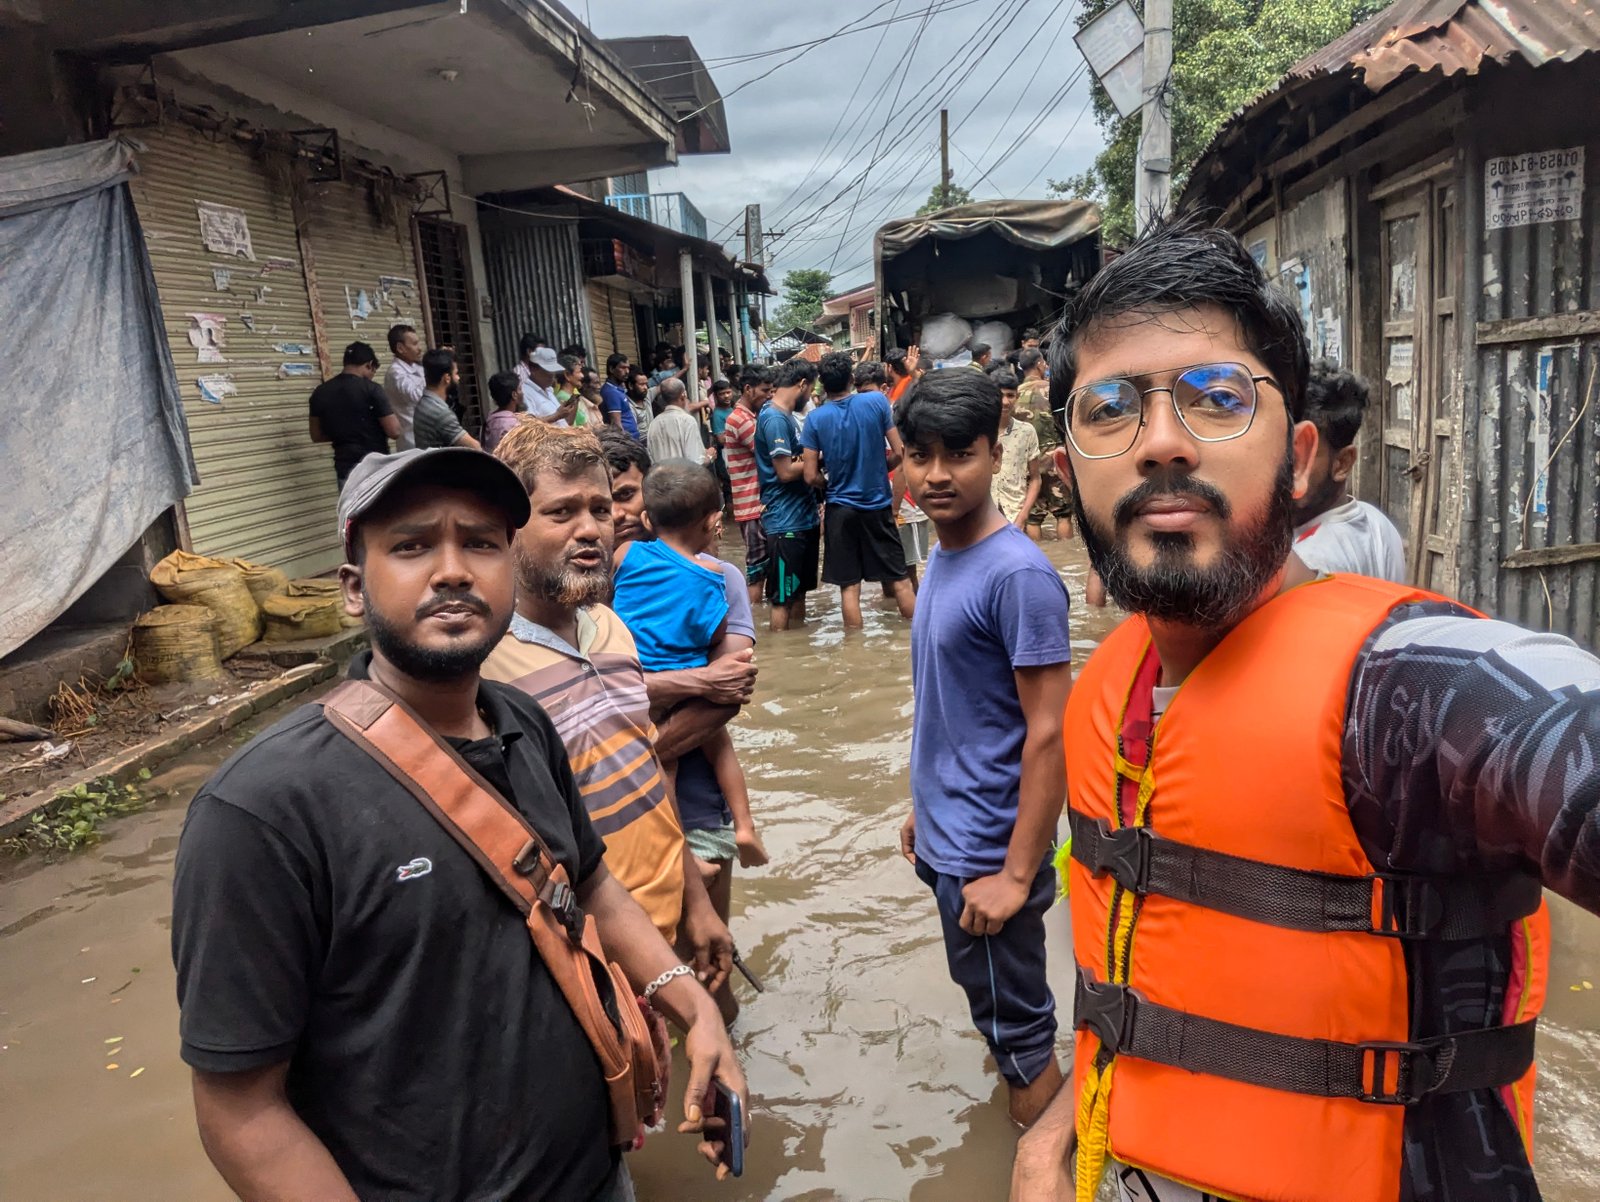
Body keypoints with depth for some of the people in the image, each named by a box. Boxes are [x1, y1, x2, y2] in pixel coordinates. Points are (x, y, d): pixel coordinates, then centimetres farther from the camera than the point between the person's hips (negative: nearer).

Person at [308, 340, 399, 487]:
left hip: (345, 468, 5)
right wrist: (391, 413, 6)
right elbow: (394, 431, -13)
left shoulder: (320, 392, 5)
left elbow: (316, 435, 13)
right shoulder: (371, 390, -12)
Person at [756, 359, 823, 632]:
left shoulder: (786, 415, 13)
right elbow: (786, 471, -21)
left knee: (799, 589, 18)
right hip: (785, 521, -10)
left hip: (803, 516, 10)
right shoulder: (774, 418, -17)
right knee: (783, 597, -1)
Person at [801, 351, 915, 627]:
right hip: (878, 505, 0)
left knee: (849, 587, 7)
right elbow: (898, 453, -5)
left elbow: (811, 477, -6)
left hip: (840, 508, 0)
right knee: (900, 580, 10)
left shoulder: (815, 418, -7)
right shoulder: (877, 401, -7)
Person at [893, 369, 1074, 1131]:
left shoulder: (1018, 574, -21)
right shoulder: (942, 555, 4)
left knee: (1015, 1022, 10)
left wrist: (1017, 874, -19)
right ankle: (1029, 1125, 45)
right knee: (994, 1003, 24)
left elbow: (1049, 733, -21)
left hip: (989, 853, -8)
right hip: (946, 839, 8)